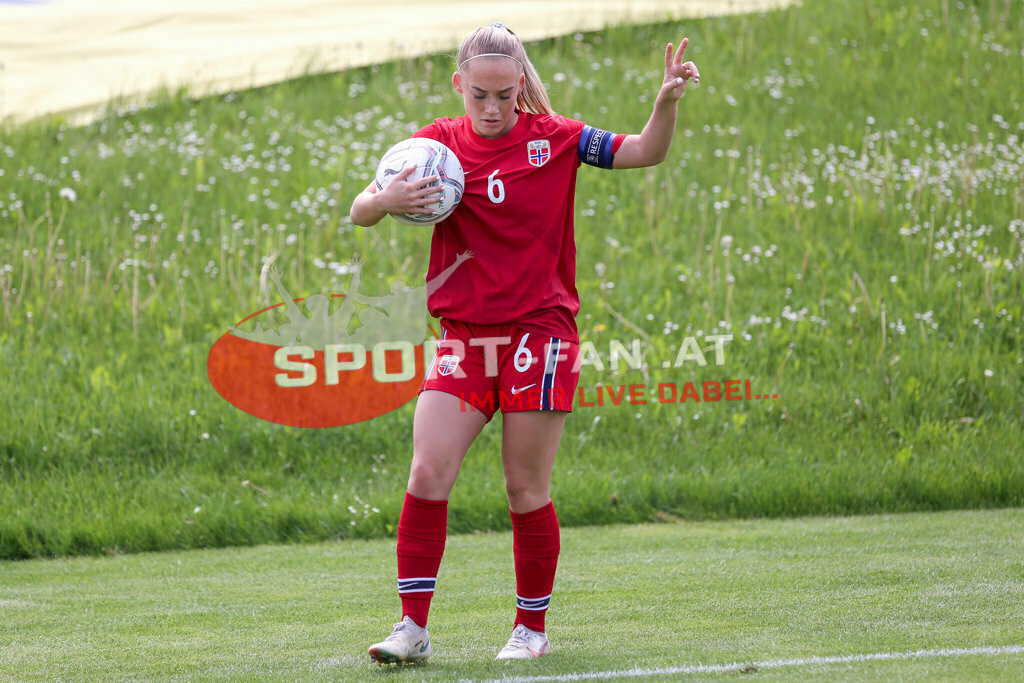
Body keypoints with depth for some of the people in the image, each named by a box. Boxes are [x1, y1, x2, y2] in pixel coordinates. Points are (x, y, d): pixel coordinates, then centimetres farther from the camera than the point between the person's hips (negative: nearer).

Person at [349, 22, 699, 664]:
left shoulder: (553, 137, 1)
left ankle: (533, 628, 15)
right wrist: (386, 200, -20)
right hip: (464, 340, 2)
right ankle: (413, 627, -4)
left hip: (539, 334, -2)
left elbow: (645, 152, 1)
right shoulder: (440, 142, 5)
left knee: (527, 490, 0)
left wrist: (669, 99, -18)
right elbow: (360, 213, 3)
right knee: (428, 473, -9)